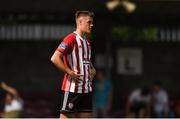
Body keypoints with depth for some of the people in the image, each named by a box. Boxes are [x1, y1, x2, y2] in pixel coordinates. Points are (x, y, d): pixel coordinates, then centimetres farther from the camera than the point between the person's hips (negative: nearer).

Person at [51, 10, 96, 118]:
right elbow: (55, 58, -19)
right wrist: (70, 73, -19)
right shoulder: (71, 39, -11)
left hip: (87, 88, 8)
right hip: (72, 87, -8)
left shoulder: (87, 41, 15)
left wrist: (92, 69, 15)